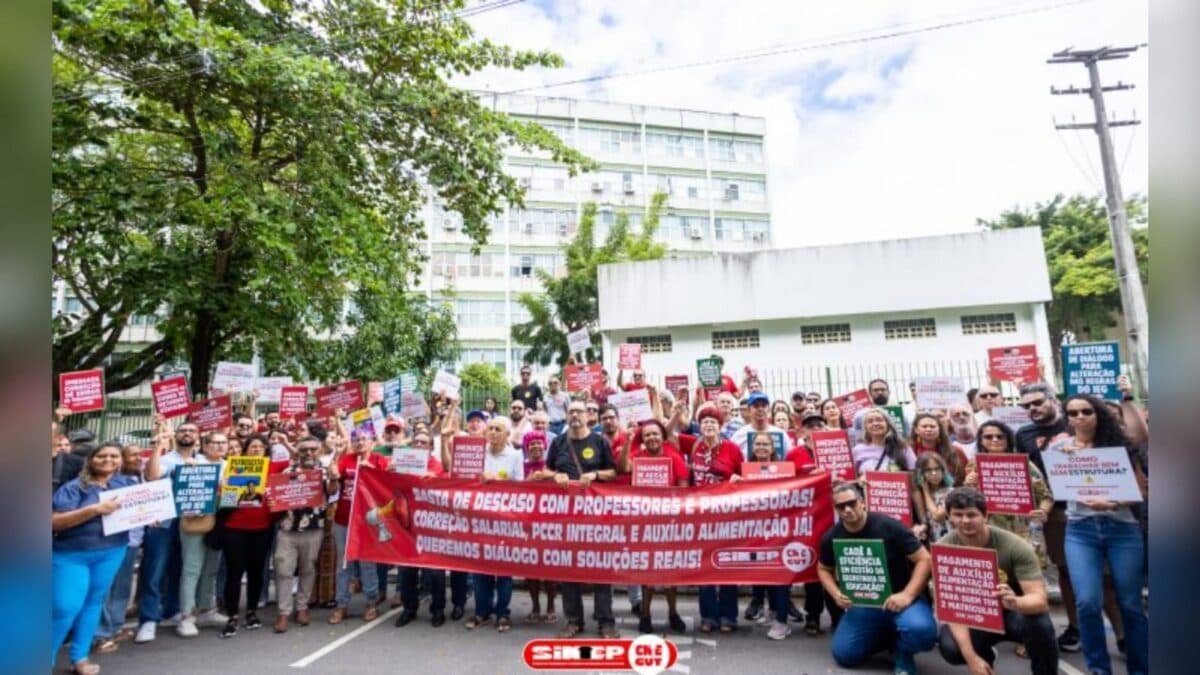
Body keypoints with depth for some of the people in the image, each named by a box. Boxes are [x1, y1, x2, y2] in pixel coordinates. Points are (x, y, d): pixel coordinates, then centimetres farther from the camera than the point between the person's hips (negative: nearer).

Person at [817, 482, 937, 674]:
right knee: (844, 655, -5)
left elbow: (924, 559, -14)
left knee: (921, 630, -35)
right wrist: (836, 593, -10)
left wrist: (907, 595, -24)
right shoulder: (831, 538, -6)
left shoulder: (889, 526, -18)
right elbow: (824, 569, 10)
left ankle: (903, 653, 2)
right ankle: (885, 635, 23)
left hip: (899, 597, -3)